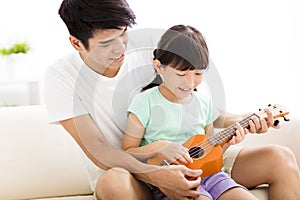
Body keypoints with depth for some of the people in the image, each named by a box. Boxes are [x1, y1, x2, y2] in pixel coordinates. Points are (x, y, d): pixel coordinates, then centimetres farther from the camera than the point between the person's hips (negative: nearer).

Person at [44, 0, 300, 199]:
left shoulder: (147, 56, -1)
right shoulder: (61, 77, -10)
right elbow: (96, 149, -16)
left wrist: (235, 121, -10)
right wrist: (155, 176, -31)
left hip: (185, 165, 4)